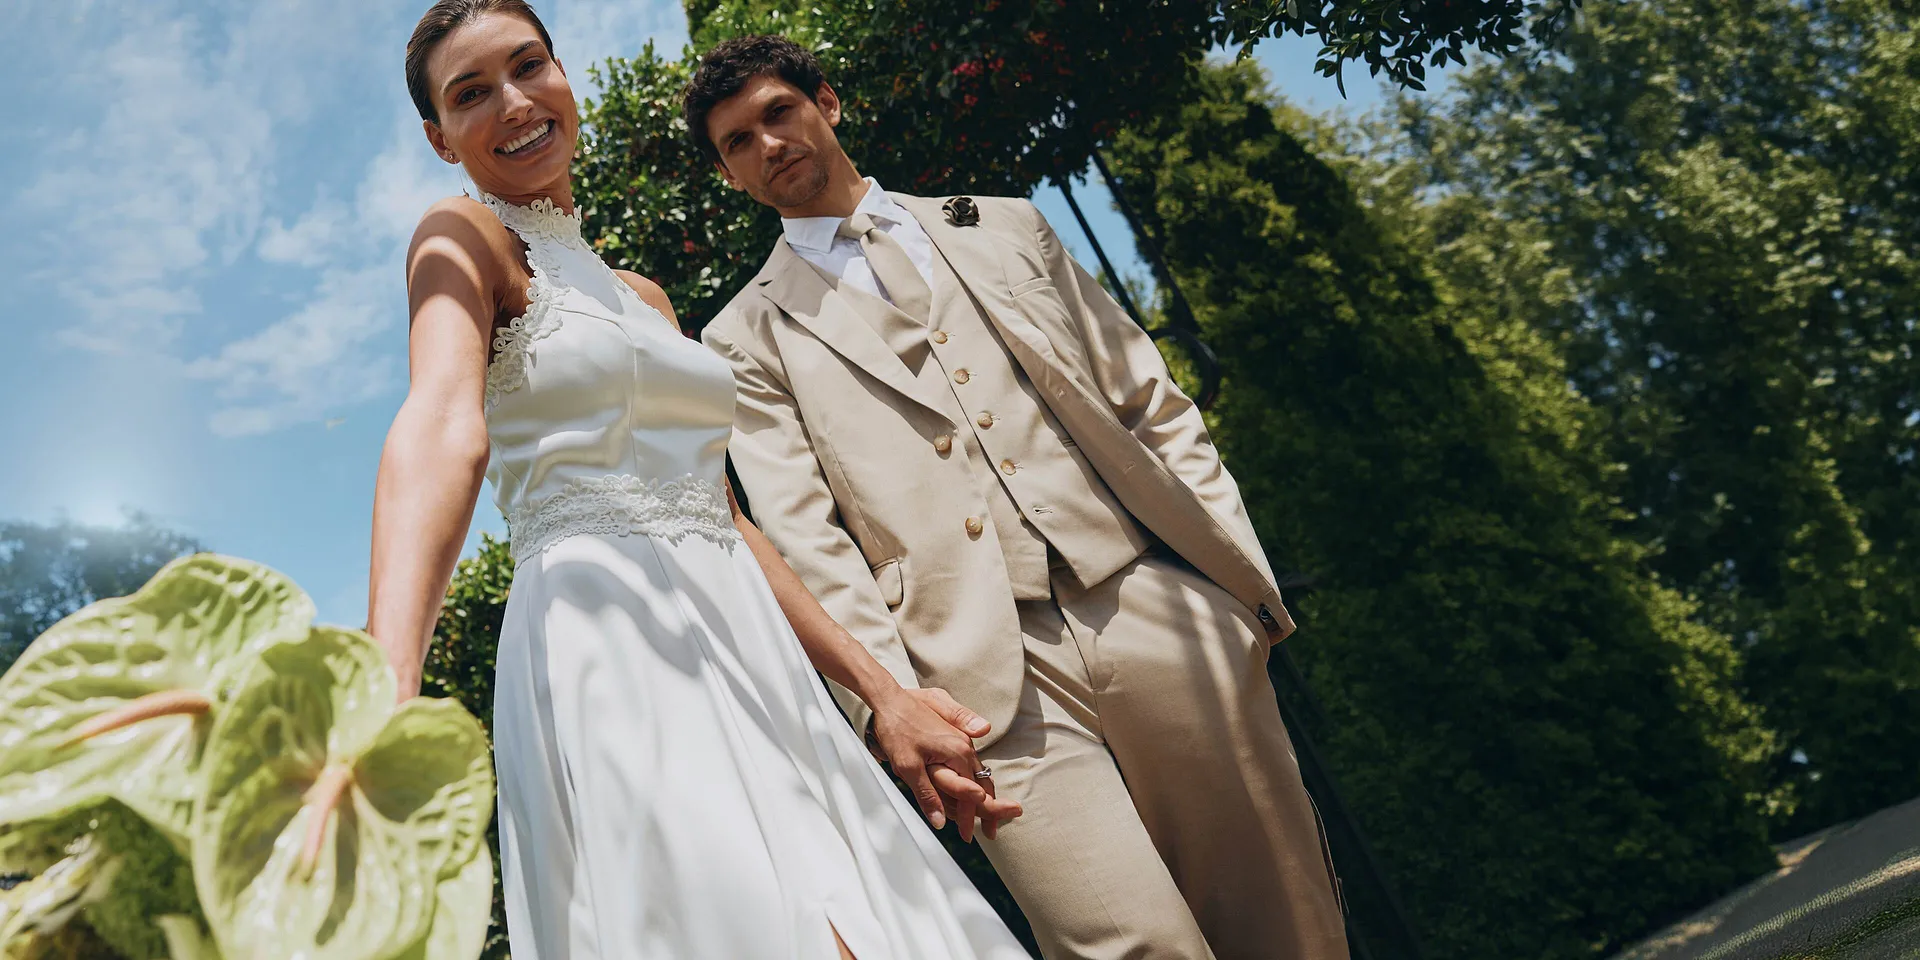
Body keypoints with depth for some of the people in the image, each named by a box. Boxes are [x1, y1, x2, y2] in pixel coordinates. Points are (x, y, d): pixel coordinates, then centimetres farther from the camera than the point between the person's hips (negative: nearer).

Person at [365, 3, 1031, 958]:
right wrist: (385, 695, -36)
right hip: (609, 655, -7)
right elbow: (442, 430, -19)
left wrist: (881, 688, 12)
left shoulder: (644, 296, 22)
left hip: (751, 655, 7)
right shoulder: (461, 238, 1)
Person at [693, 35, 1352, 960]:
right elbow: (803, 537, 1)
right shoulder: (749, 338, 12)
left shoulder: (1005, 227, 19)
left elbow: (1153, 406, 16)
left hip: (1160, 607, 3)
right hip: (994, 673, -2)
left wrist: (1241, 570, 6)